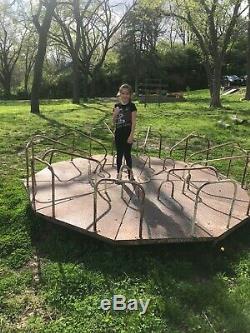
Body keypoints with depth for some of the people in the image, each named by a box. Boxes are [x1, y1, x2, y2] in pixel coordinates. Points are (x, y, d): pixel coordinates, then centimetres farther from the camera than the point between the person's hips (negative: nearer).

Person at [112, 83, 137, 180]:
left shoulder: (132, 106, -6)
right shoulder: (117, 106, 6)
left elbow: (133, 122, -9)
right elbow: (114, 122, 9)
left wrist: (131, 135, -14)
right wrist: (115, 113, -11)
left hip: (127, 133, -4)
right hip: (118, 133, 4)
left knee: (127, 154, 2)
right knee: (119, 154, 10)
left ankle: (130, 173, 18)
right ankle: (118, 173, 21)